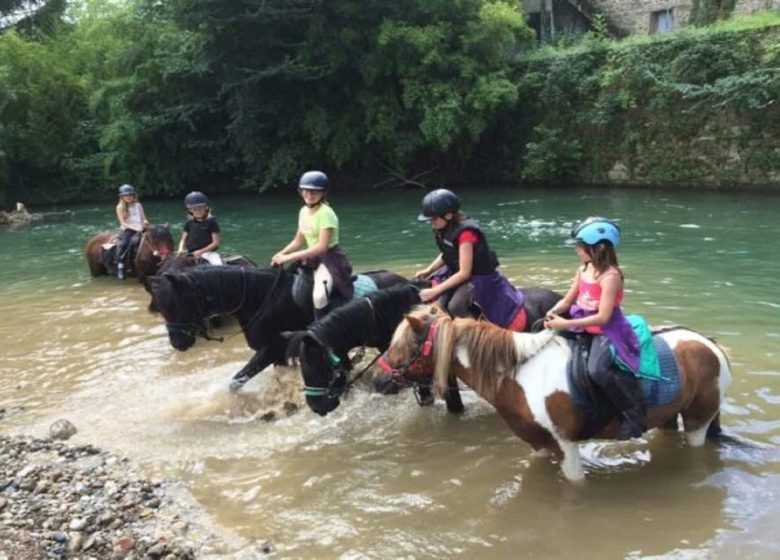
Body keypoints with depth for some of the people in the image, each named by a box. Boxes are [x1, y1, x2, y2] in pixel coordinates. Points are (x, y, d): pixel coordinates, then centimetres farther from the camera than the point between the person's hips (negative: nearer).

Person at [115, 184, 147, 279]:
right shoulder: (120, 207, 3)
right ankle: (120, 267, -30)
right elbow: (123, 223, -4)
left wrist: (145, 223, -13)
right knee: (122, 244, -30)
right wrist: (135, 227, -16)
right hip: (126, 230, -1)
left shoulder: (138, 205, 10)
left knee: (133, 241, -31)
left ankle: (128, 266, -26)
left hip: (138, 230, 1)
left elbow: (143, 219, 11)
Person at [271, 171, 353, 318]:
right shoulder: (304, 211, 7)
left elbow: (322, 246, -25)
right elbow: (298, 241, 17)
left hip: (330, 258, -9)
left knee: (319, 295, -31)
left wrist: (290, 257, -26)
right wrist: (281, 254, -2)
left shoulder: (325, 213, -17)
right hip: (311, 259, 9)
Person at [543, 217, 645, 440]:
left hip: (606, 331, -9)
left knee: (596, 369, -31)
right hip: (584, 326, 9)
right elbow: (568, 300, 13)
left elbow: (603, 317, -24)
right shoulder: (583, 270, 5)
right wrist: (554, 312, -10)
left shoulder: (610, 276, -20)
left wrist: (566, 324, -27)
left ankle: (634, 413, -16)